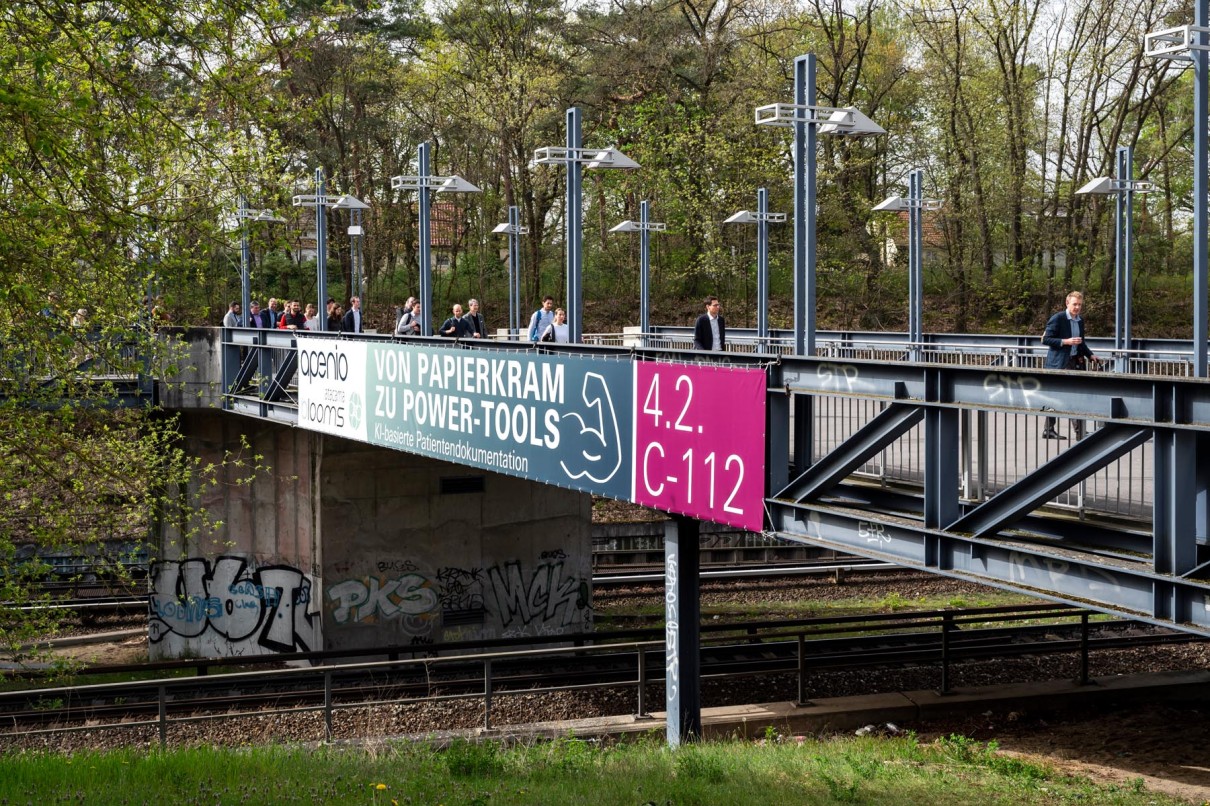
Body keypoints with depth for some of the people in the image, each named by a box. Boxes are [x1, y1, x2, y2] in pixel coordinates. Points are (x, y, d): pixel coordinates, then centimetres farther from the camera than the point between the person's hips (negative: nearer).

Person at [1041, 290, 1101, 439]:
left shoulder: (1080, 320, 13)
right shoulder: (1057, 318, -10)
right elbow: (1046, 339, -13)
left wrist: (1090, 355, 11)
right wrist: (1066, 342, -21)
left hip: (1075, 362, 7)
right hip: (1059, 364, -7)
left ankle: (1080, 431, 10)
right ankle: (1048, 430, 4)